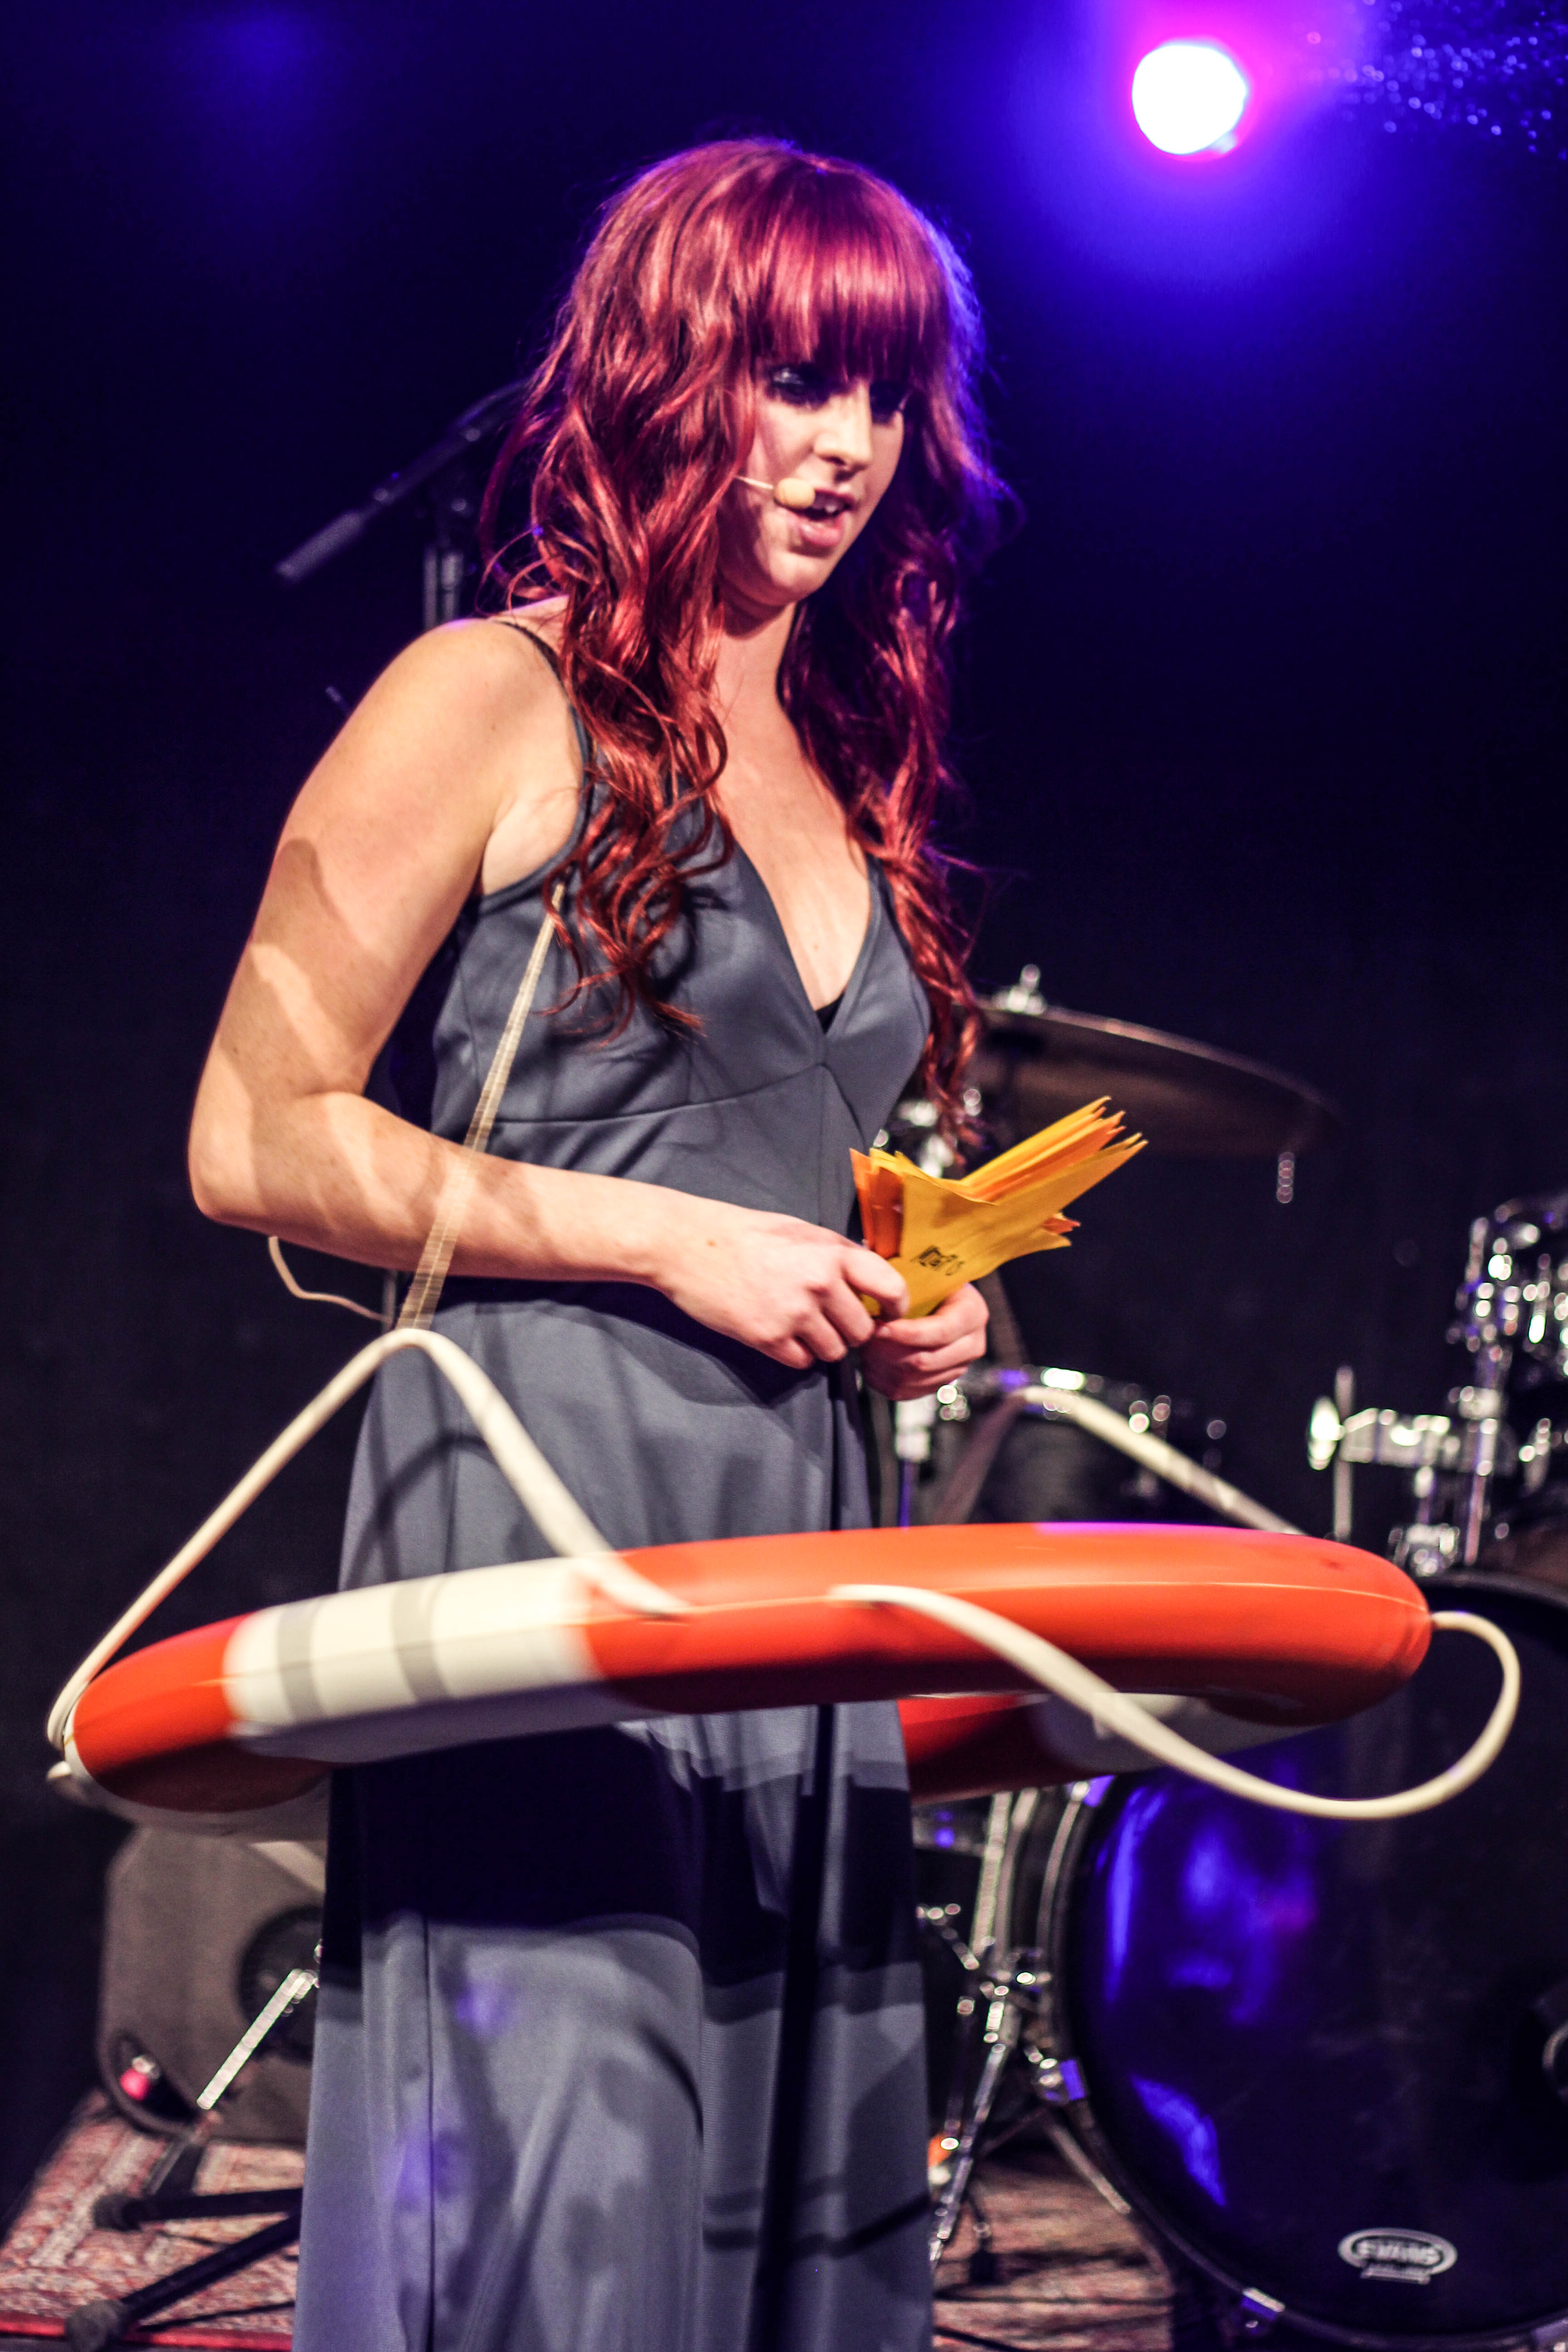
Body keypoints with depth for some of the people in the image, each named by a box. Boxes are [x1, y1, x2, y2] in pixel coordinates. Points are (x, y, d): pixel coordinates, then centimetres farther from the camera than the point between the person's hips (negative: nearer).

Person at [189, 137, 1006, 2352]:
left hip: (808, 1573, 7)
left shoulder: (852, 771, 19)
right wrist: (666, 1239, -12)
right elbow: (256, 1139, -8)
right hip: (538, 1541, -7)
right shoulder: (498, 701, -3)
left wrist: (903, 1300, 10)